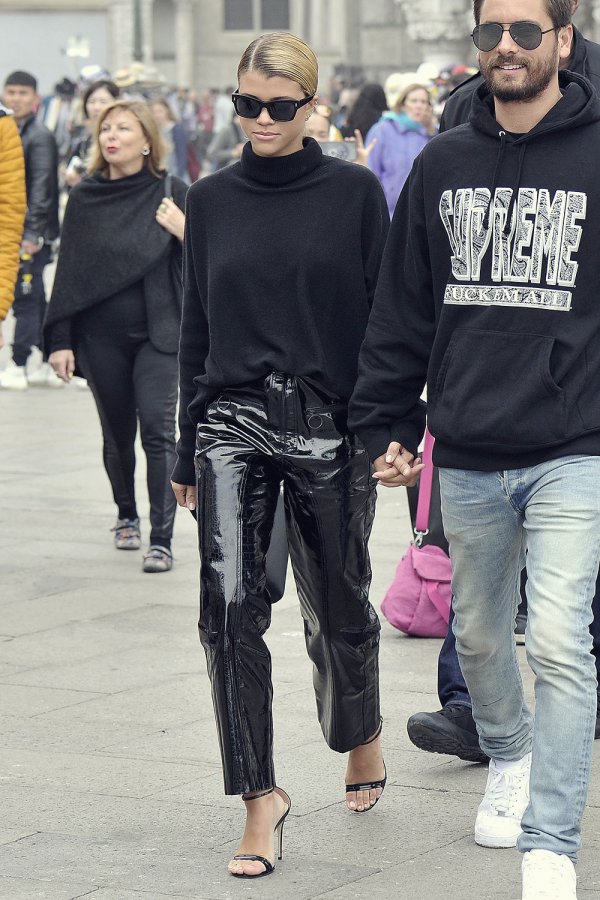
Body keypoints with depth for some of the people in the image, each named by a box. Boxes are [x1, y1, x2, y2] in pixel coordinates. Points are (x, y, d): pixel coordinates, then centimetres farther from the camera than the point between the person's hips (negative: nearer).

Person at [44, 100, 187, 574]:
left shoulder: (172, 193, -2)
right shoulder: (85, 197, 3)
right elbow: (69, 270, 5)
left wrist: (185, 232, -19)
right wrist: (60, 339, 1)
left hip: (157, 334, -2)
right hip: (100, 335, 2)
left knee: (158, 431, -13)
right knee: (117, 433, 13)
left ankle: (161, 539, -12)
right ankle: (127, 515, 36)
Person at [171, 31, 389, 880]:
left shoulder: (354, 192, -1)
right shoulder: (211, 200, 8)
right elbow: (195, 328, 12)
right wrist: (187, 452, 13)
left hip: (328, 422, -2)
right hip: (232, 420, 2)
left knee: (336, 604, 10)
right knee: (230, 604, -12)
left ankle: (362, 737, 39)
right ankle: (261, 794, -6)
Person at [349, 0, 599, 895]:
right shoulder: (443, 165, 8)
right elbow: (402, 309, 13)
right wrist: (386, 425, 9)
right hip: (466, 459, 4)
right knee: (479, 637, 18)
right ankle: (509, 756, 46)